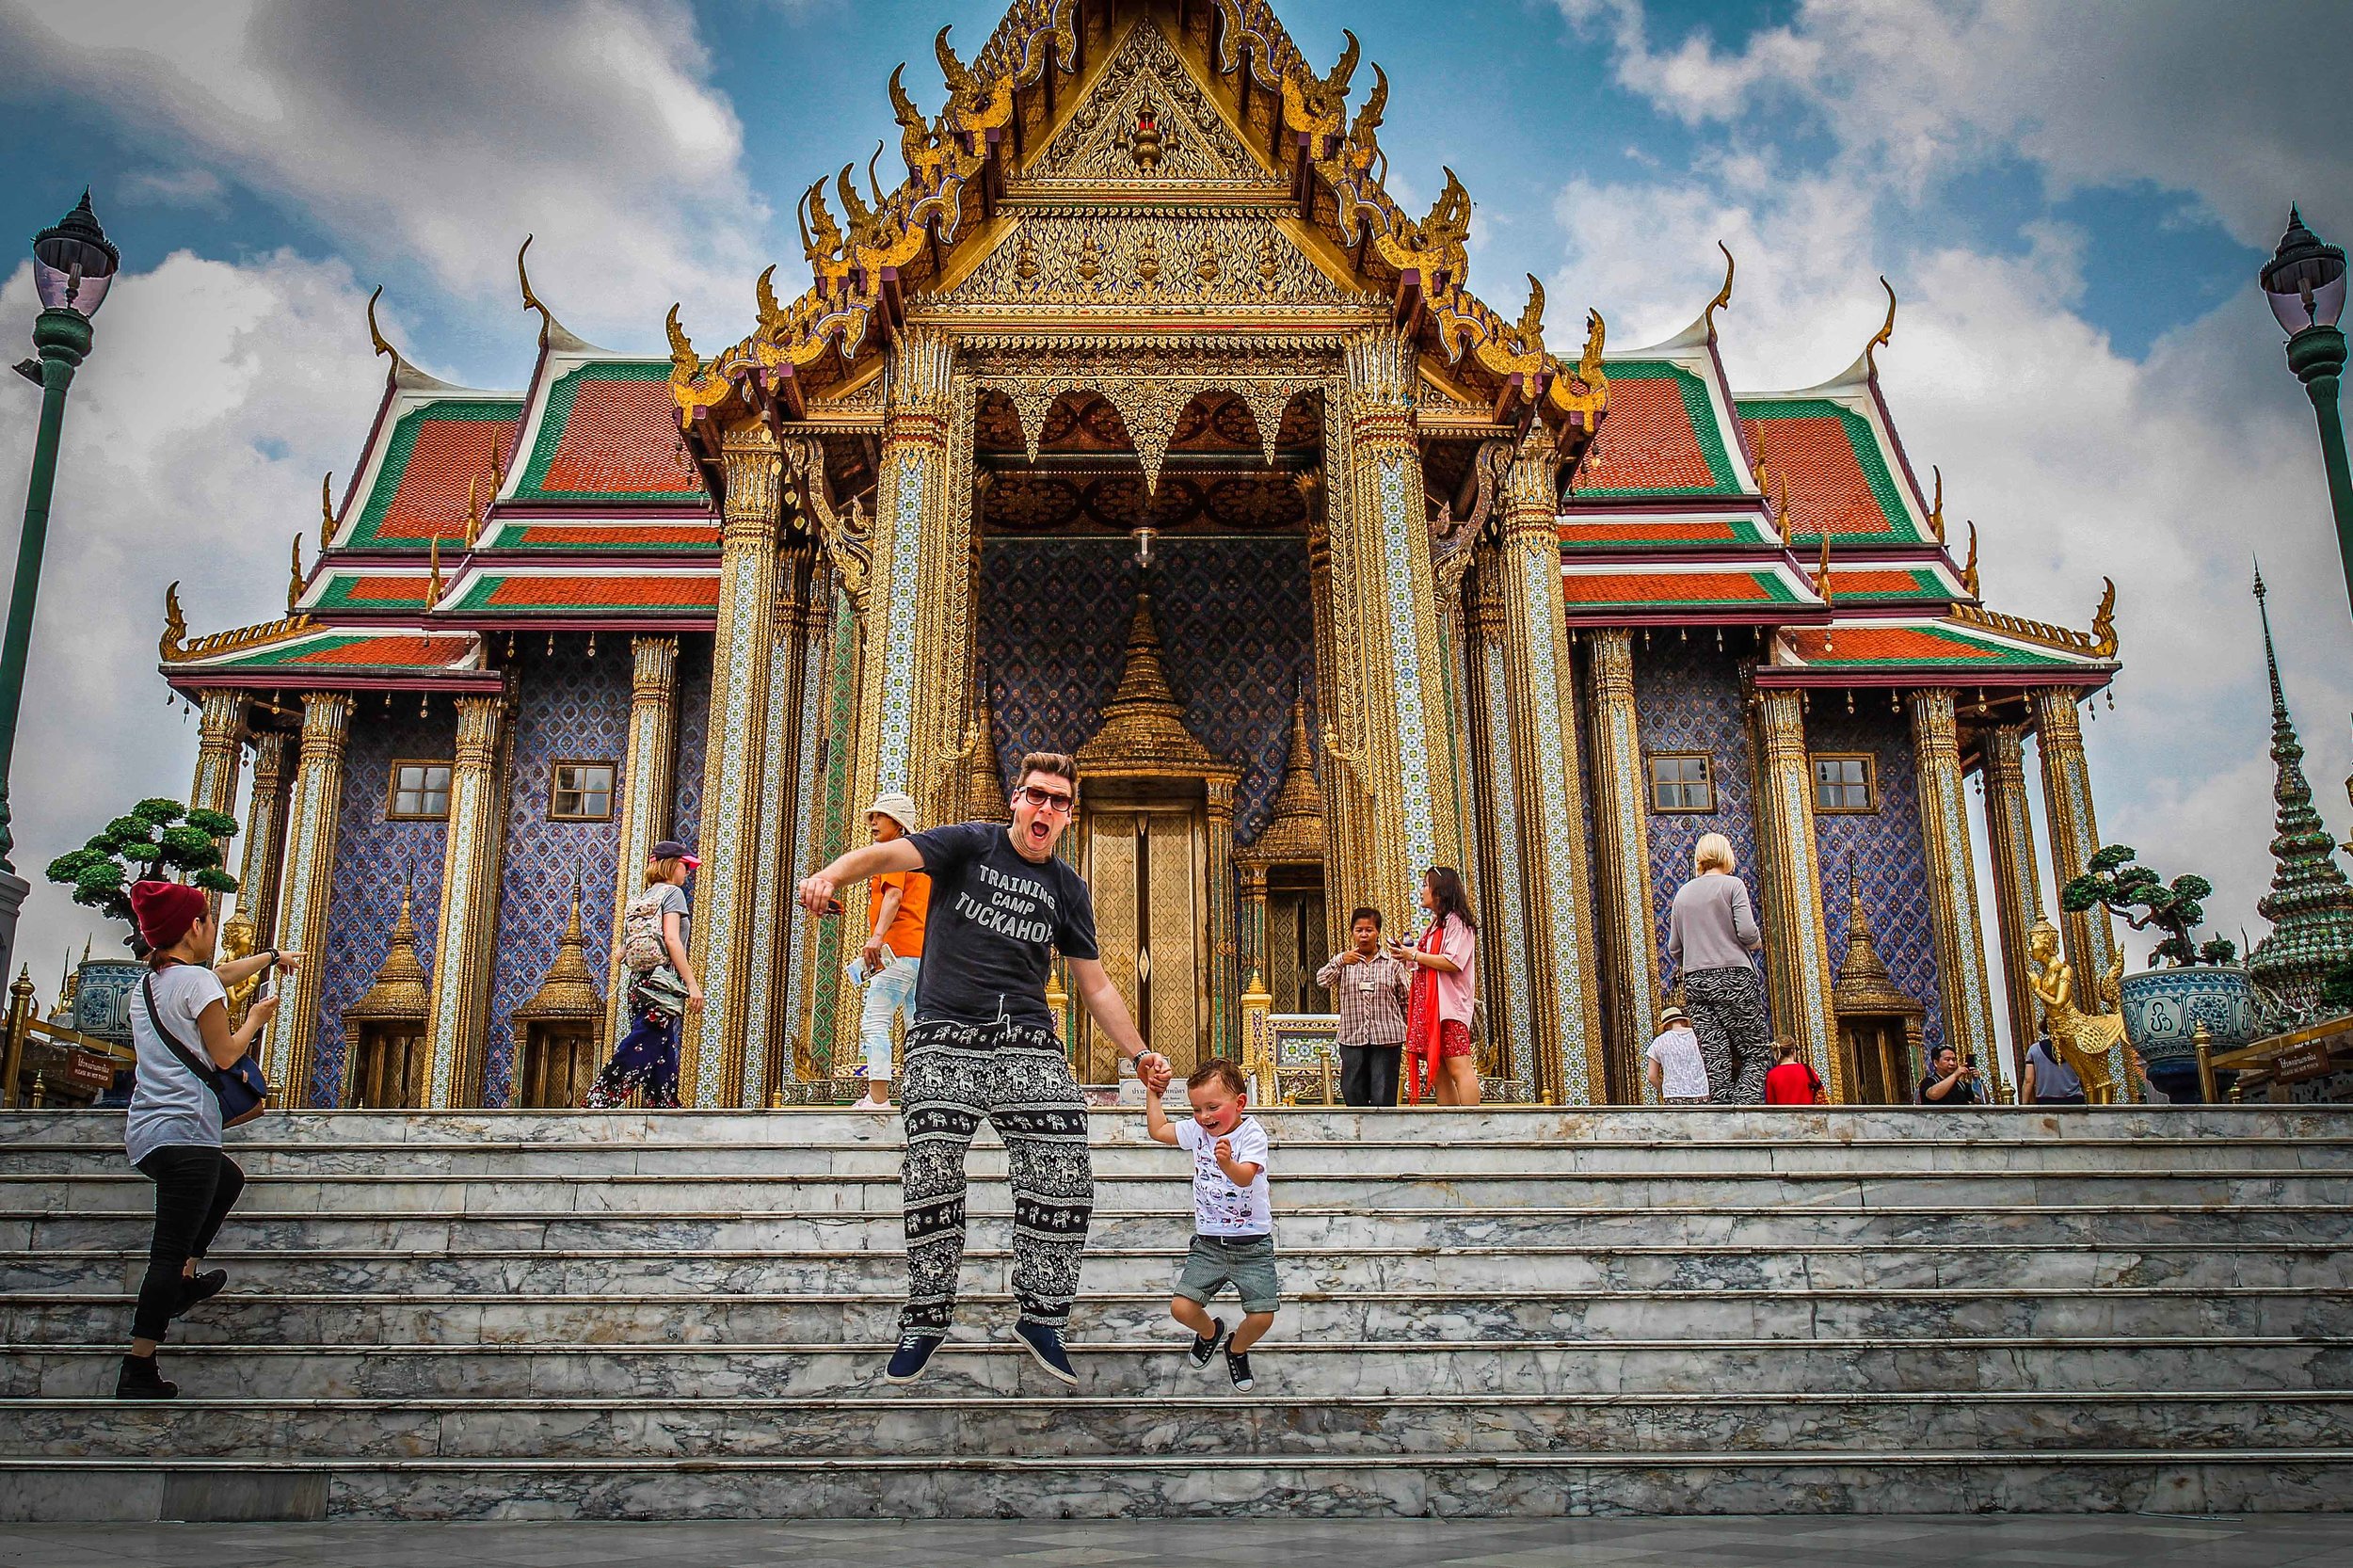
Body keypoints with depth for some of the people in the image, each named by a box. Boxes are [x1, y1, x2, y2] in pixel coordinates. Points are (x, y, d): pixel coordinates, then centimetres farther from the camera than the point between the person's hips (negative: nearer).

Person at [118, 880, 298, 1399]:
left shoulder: (149, 982, 16)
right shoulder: (197, 981, -10)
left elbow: (222, 974, 34)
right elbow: (225, 1054, -8)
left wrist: (270, 957, 47)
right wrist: (255, 1019, 9)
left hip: (143, 1133, 9)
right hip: (184, 1131, -9)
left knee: (228, 1178, 33)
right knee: (170, 1249, -9)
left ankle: (185, 1280, 26)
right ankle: (137, 1372, -11)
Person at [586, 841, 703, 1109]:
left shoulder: (640, 899, 21)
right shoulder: (672, 892, -1)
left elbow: (618, 955, 15)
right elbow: (671, 938, -15)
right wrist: (692, 984, -17)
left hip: (639, 982, 9)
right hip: (663, 982, -9)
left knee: (664, 1057, 9)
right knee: (640, 1052, -11)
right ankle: (598, 1103, -17)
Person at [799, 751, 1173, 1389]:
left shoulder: (1067, 889, 14)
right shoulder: (971, 844, 4)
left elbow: (1096, 985, 19)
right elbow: (887, 853, -13)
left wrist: (1139, 1055, 11)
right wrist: (830, 874, -33)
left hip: (1027, 1039, 3)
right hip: (945, 1037, -2)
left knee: (1064, 1179, -8)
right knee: (933, 1181, -6)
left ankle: (1040, 1318, 8)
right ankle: (926, 1322, 13)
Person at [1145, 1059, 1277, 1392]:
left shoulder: (1252, 1135, -14)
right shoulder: (1197, 1131, 3)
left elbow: (1245, 1177, -30)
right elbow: (1158, 1129, 17)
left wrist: (1228, 1163, -51)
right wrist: (1152, 1093, 16)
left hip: (1252, 1244, -4)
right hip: (1208, 1243, 4)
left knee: (1262, 1317, -11)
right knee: (1181, 1308, -10)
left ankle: (1237, 1349, 26)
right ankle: (1210, 1331, 27)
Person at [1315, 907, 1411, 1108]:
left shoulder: (1392, 963, 6)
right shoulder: (1343, 962, 9)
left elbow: (1407, 999, 7)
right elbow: (1322, 980, -8)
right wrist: (1340, 961, -25)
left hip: (1386, 1039, -2)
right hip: (1352, 1038, 2)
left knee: (1383, 1097, -3)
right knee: (1353, 1093, 7)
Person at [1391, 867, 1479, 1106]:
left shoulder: (1456, 921, -5)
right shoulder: (1435, 924, 23)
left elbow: (1453, 962, -17)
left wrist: (1414, 955, -11)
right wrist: (1406, 956, 10)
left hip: (1450, 1005, -9)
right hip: (1430, 1007, 9)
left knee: (1458, 1068, -14)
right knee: (1439, 1073, 4)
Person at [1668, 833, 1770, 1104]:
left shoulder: (1682, 892, 14)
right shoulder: (1732, 884, 0)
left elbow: (1674, 947, 14)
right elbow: (1747, 931, -11)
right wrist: (1757, 942, 11)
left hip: (1695, 981, 4)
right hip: (1734, 978, -4)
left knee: (1714, 1058, 0)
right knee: (1754, 1054, 1)